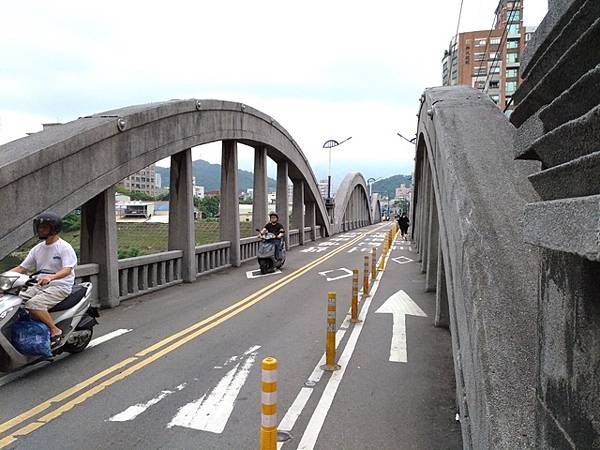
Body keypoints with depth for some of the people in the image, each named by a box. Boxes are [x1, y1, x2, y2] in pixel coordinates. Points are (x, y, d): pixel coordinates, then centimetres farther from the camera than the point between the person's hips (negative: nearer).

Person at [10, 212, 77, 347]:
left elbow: (67, 270, -21)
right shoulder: (37, 249, 15)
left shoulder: (64, 247, -8)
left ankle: (55, 331, -15)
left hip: (60, 286, -7)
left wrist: (50, 277, -39)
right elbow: (21, 268, 16)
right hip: (39, 285, 7)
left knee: (33, 304, -28)